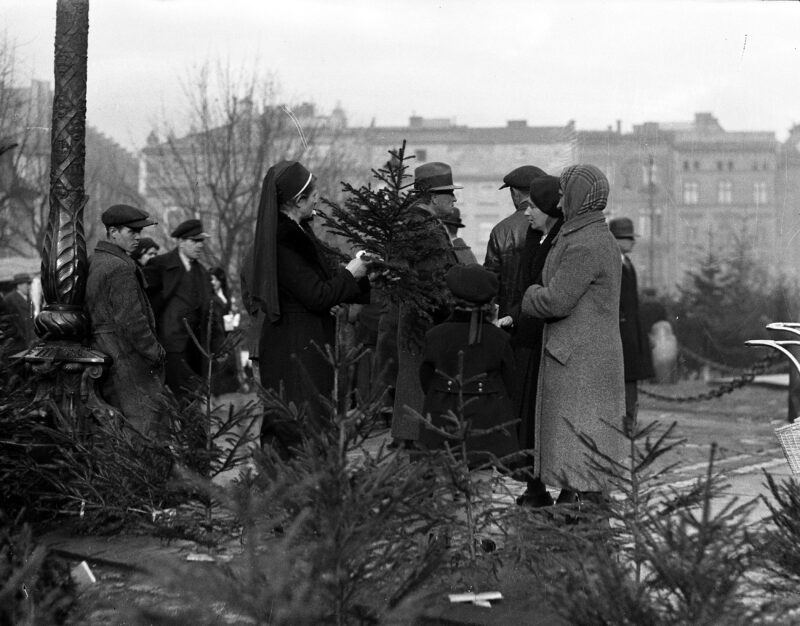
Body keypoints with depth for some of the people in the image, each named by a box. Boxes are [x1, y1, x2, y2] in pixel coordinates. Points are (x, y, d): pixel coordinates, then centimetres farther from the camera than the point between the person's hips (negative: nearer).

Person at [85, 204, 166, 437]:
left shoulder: (94, 262, 13)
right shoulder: (120, 268, -16)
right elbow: (130, 320, -20)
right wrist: (155, 351, -11)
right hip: (126, 355, -10)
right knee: (144, 422, -9)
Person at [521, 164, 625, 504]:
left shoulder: (584, 246, -18)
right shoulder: (602, 239, 15)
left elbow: (556, 301, -19)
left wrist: (531, 296, 1)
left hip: (579, 361, -10)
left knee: (579, 443, -7)